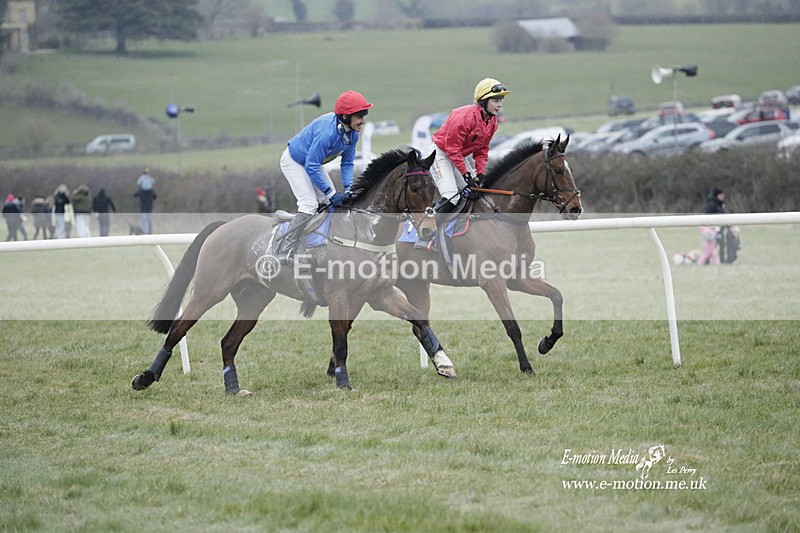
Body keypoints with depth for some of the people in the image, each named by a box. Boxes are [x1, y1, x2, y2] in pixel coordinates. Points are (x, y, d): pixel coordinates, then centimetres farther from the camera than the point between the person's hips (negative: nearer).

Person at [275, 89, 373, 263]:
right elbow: (311, 167, -34)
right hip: (294, 162, -9)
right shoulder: (327, 132, -39)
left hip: (311, 162, 9)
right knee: (309, 204, -19)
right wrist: (331, 193, -30)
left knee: (332, 201, 6)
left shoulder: (352, 132, -13)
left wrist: (348, 188, -16)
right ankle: (283, 254, -19)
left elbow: (347, 163, -1)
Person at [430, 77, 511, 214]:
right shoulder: (465, 117, -28)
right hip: (441, 153, -9)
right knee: (451, 197, -22)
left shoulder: (492, 121, 0)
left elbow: (482, 149, 8)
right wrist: (466, 174, -25)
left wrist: (480, 172, -6)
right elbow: (452, 148, -26)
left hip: (458, 156, 9)